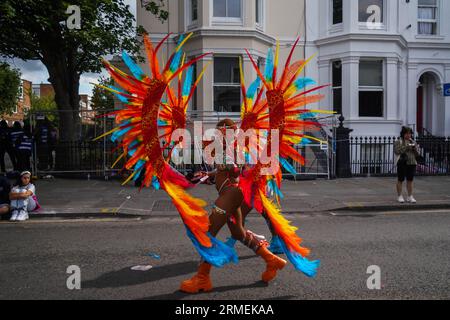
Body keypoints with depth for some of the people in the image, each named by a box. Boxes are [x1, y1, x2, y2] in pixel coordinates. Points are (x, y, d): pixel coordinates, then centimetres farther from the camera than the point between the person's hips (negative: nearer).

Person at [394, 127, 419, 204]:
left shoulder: (413, 142, 13)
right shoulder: (398, 142, 0)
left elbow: (417, 154, 10)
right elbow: (397, 151, -14)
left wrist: (414, 148, -9)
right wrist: (406, 147, -19)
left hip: (412, 163, 4)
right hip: (402, 163, -4)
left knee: (410, 180, 5)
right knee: (400, 180, 2)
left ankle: (410, 196, 11)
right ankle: (400, 196, 10)